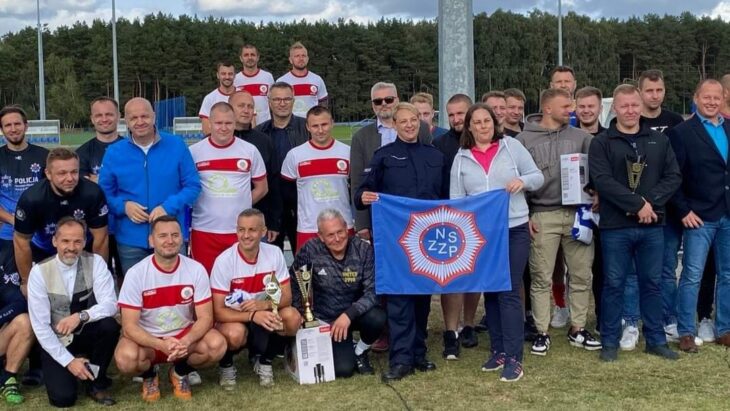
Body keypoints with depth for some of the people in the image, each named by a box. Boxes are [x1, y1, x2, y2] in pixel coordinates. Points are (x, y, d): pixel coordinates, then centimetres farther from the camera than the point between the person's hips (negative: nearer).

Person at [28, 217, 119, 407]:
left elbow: (110, 304, -17)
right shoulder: (40, 272, -13)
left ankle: (96, 383, -6)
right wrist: (68, 360, -19)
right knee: (63, 398, -20)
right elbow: (40, 325, -14)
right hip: (56, 342, -2)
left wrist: (81, 316, -36)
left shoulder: (95, 262, -10)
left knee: (109, 325, -30)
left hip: (87, 335, 2)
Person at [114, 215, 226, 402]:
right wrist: (161, 344, -36)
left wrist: (186, 342, -34)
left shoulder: (196, 269, -12)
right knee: (125, 358, -34)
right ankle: (149, 375, 5)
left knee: (217, 345, -28)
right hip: (147, 339, -1)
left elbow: (205, 317, -13)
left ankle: (180, 372, 6)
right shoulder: (136, 274, -18)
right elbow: (129, 326, -19)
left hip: (184, 336, 2)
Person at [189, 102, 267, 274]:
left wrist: (240, 205, 4)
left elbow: (261, 187, 12)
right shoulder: (194, 152, 0)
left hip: (240, 231, 1)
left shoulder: (249, 151, 3)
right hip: (203, 231, 0)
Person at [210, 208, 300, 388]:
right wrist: (253, 315, -35)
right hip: (232, 318, -3)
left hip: (263, 314, 3)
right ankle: (226, 365, 0)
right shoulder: (224, 261, -20)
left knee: (293, 318, -26)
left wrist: (264, 304, -29)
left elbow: (286, 297, -7)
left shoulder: (274, 253, -11)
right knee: (235, 333, -37)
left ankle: (264, 360, 2)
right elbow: (218, 311, -20)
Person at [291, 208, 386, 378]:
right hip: (326, 319, -1)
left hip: (356, 313, 1)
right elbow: (294, 285, -2)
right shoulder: (310, 251, -15)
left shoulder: (363, 249, -15)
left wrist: (349, 315, -30)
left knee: (377, 318, -32)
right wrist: (302, 316, -8)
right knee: (343, 369, -17)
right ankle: (345, 349, 22)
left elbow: (373, 291, -20)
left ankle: (360, 351, 2)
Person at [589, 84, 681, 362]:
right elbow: (602, 181, -13)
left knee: (652, 283, 11)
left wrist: (650, 202, -12)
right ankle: (610, 342, 14)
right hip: (615, 227, -3)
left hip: (652, 226, 3)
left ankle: (656, 340, 22)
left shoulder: (659, 141, 10)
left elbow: (673, 177, 4)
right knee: (614, 285, 4)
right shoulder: (601, 143, -2)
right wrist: (637, 204, -17)